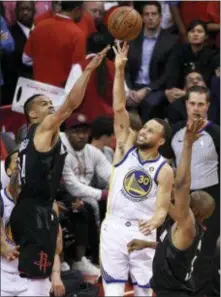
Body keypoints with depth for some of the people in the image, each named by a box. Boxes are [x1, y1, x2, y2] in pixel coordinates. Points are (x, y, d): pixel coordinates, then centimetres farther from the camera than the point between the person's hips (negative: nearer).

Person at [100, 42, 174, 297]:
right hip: (114, 227, 1)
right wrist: (119, 70, -15)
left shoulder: (164, 171, -1)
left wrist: (156, 219, -31)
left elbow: (162, 208, -5)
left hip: (142, 231, -1)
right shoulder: (126, 147, 3)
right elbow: (119, 109, -6)